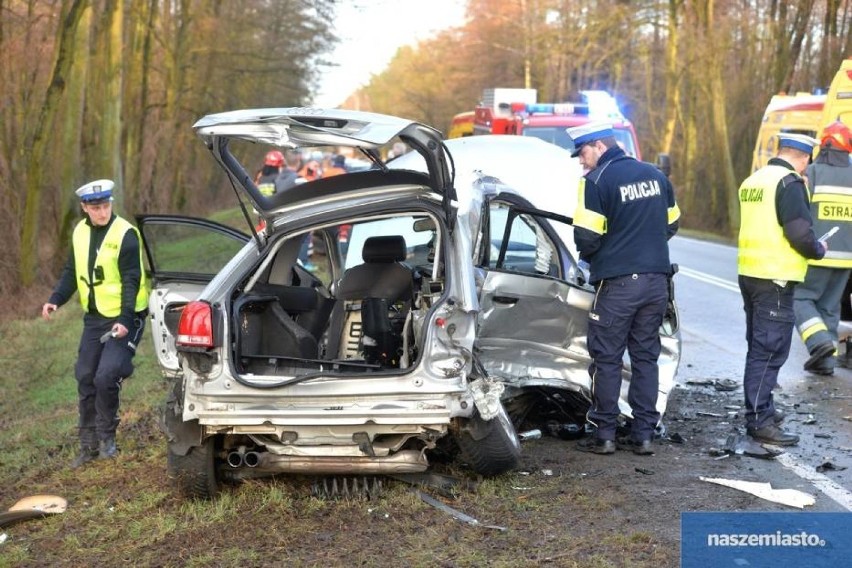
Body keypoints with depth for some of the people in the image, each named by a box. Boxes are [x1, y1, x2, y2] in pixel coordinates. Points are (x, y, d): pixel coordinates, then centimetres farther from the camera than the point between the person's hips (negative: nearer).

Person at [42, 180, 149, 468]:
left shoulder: (125, 234, -15)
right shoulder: (80, 233, 5)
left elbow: (131, 281, -17)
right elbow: (72, 272, 13)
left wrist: (125, 320, -25)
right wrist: (56, 299, -3)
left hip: (124, 319, -7)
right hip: (94, 317, 7)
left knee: (106, 377, -15)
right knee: (85, 379, 9)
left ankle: (107, 436, 7)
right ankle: (89, 444, 21)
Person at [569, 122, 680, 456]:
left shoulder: (597, 181, -11)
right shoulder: (655, 175, 10)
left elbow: (587, 237, -13)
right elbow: (671, 224, 18)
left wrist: (588, 257, 8)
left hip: (617, 282, -6)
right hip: (657, 280, 6)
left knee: (607, 359, 4)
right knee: (646, 356, 11)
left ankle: (604, 435, 6)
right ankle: (643, 435, 12)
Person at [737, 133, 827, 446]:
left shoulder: (752, 180, 13)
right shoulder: (790, 182, -13)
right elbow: (799, 232, -20)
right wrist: (818, 250, -1)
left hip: (749, 272, 9)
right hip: (775, 278, -9)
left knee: (759, 346, 18)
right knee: (770, 351, -6)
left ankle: (761, 409, 27)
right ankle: (759, 420, -5)